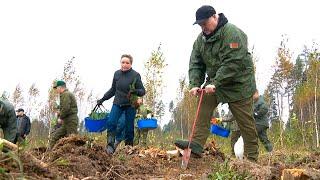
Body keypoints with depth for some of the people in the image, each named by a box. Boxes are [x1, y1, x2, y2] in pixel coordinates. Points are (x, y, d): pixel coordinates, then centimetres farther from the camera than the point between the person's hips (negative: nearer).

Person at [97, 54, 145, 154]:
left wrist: (135, 91, -24)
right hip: (117, 103, 2)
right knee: (111, 122, -18)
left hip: (130, 105, -2)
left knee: (129, 128, 0)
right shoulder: (117, 74, 6)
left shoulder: (135, 75, -5)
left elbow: (142, 91, -3)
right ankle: (110, 146, -18)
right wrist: (103, 99, 16)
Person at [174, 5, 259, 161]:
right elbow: (195, 64, 1)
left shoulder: (232, 33, -21)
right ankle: (196, 145, -15)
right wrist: (194, 84, -15)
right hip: (214, 83, 7)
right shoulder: (201, 39, 3)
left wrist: (215, 83, -32)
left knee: (245, 121, -2)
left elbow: (232, 63, -28)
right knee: (203, 107, -12)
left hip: (238, 83, -7)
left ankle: (252, 157, 7)